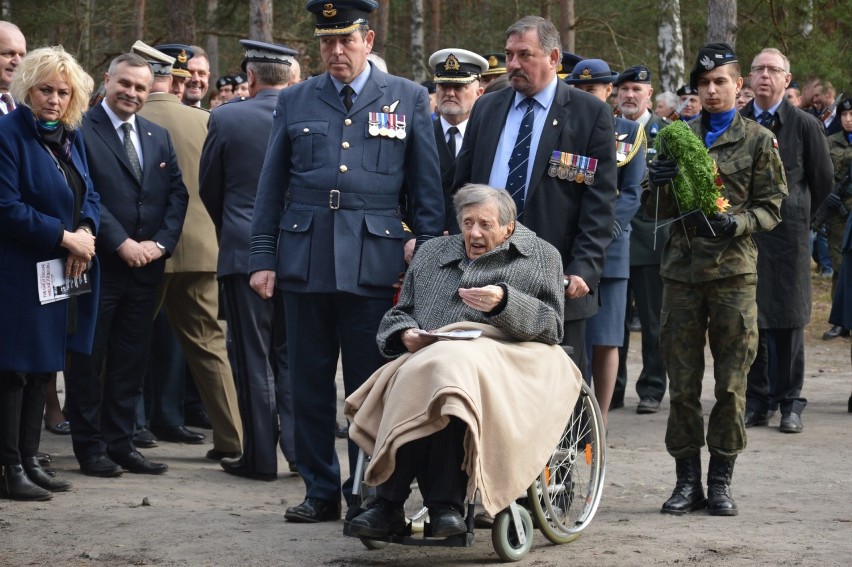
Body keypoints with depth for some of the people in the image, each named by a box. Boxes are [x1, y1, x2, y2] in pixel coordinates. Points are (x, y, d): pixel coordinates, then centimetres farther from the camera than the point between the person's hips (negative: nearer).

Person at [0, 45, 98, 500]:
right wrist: (64, 237, -16)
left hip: (67, 272, 8)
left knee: (43, 368, 12)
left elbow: (88, 196, 15)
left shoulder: (70, 137, 12)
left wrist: (86, 233, -6)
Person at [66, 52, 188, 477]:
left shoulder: (158, 137, 15)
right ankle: (90, 447, 9)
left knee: (131, 360, 9)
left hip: (146, 267, 6)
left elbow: (177, 194, 10)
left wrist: (161, 243, -5)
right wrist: (122, 243, -16)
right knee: (88, 360, 2)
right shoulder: (82, 131, -6)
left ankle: (121, 443, 16)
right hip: (98, 265, -6)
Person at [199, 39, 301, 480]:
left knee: (253, 358, 4)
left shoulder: (226, 119, -6)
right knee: (292, 355, 12)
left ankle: (260, 456, 6)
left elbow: (208, 189, 4)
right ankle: (301, 449, 9)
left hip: (244, 253, -2)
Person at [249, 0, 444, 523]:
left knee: (370, 385, 1)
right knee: (310, 383, 6)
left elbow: (428, 189, 6)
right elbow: (271, 187, 12)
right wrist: (263, 258, 6)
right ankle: (321, 491, 16)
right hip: (305, 260, 2)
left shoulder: (409, 100, 6)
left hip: (374, 263, -2)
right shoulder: (295, 101, 10)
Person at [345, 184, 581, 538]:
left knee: (452, 368, -39)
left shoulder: (540, 256, 19)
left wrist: (504, 303, -11)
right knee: (407, 378, -34)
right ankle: (388, 506, -36)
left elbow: (551, 326, 6)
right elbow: (398, 314, 28)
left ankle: (444, 505, -41)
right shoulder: (432, 254, 30)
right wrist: (405, 334, 4)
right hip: (428, 354, 4)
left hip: (505, 358, -4)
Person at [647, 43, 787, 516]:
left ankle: (721, 481, 9)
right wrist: (660, 185, -7)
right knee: (683, 384, 3)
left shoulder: (759, 140, 6)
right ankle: (688, 480, 11)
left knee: (732, 384, 0)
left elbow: (772, 207, 3)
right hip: (682, 269, 2)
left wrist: (737, 222, -15)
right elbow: (656, 211, 14)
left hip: (734, 271, -2)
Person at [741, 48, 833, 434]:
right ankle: (756, 402, 12)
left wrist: (796, 214, 12)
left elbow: (822, 181, 7)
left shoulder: (804, 125, -1)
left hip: (787, 234, -2)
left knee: (789, 322, 2)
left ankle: (790, 403, 9)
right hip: (744, 233, 2)